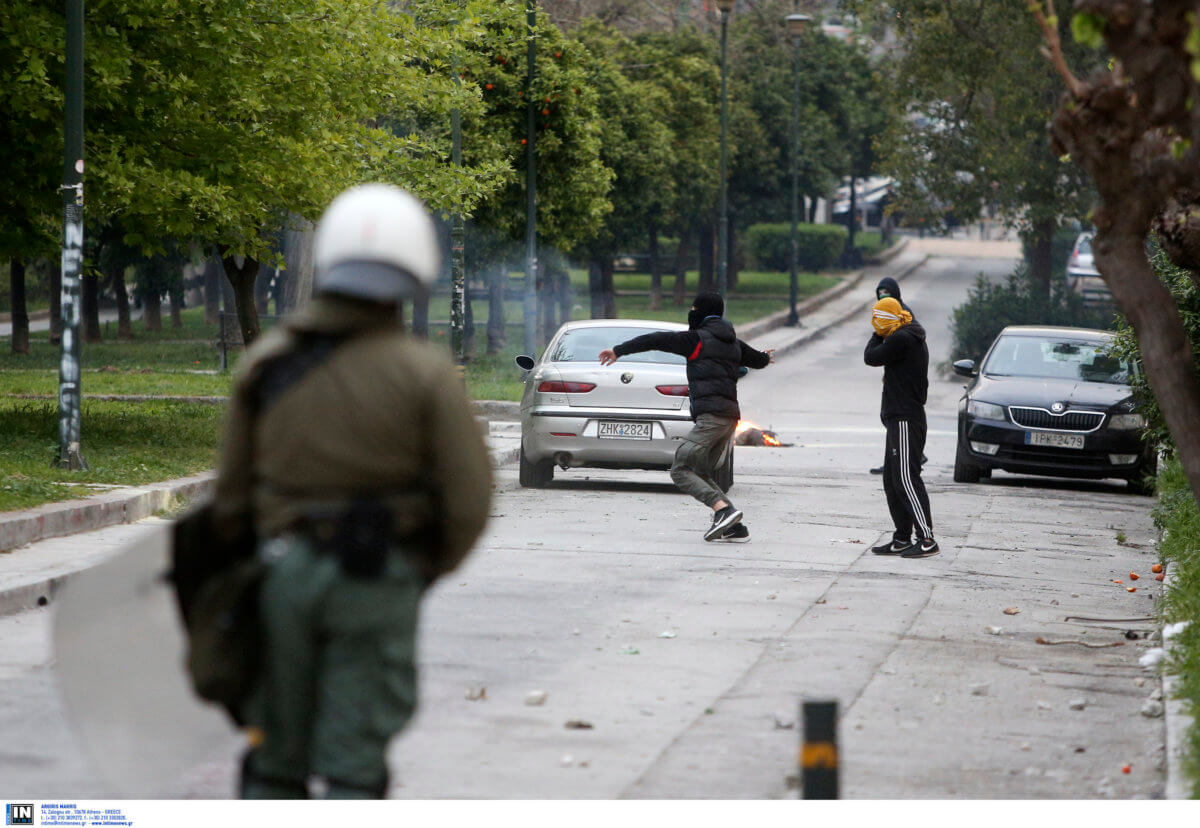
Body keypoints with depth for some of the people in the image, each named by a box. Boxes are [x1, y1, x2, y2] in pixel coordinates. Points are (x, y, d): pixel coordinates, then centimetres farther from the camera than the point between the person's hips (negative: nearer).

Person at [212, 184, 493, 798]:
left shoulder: (265, 362, 1)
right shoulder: (425, 373, -9)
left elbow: (232, 489, 4)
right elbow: (469, 497, -10)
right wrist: (433, 567, 9)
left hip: (284, 568, 3)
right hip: (378, 580, -3)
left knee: (277, 755, 13)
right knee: (351, 765, 1)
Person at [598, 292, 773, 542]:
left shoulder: (697, 339, -1)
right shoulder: (733, 342, 21)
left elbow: (655, 341, -3)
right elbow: (757, 359, 42)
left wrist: (618, 351, 4)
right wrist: (766, 357, 67)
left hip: (711, 416, -9)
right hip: (730, 416, 9)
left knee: (680, 470, -9)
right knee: (702, 474, 13)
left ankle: (724, 509, -25)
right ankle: (734, 527, 0)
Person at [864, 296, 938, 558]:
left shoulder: (901, 339, -16)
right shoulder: (914, 338, 17)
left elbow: (871, 357, -9)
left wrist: (877, 335, 3)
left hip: (905, 420, -11)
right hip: (900, 419, 11)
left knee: (906, 479, -12)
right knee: (892, 480, 13)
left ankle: (926, 539, -15)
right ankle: (902, 538, 16)